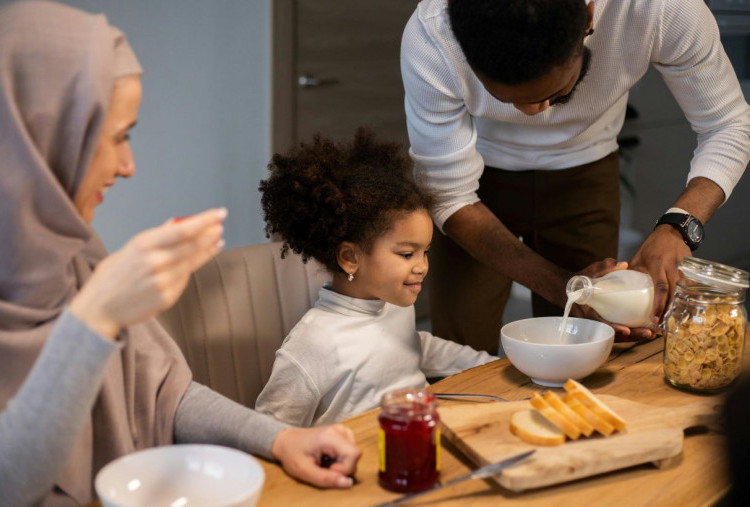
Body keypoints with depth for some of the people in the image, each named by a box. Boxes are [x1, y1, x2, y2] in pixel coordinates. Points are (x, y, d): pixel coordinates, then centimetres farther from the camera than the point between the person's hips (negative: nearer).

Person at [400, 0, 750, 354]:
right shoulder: (429, 39, -34)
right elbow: (449, 198, -24)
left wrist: (678, 227, -38)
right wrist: (562, 286, -36)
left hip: (584, 174, 1)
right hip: (481, 175, -1)